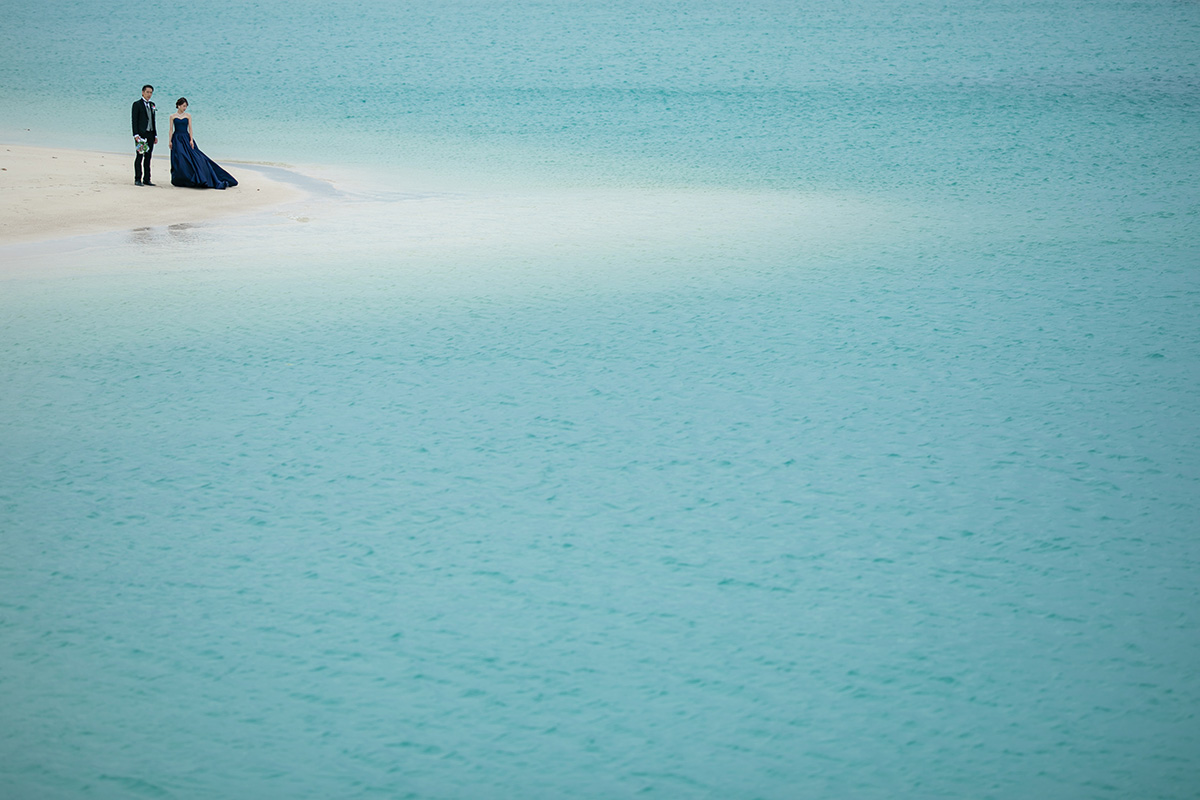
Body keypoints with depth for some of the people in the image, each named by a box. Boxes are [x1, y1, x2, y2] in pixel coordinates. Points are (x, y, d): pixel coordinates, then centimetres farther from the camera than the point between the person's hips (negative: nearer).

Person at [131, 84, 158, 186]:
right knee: (139, 157, -6)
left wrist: (155, 135, 15)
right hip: (141, 134, -6)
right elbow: (134, 120, -8)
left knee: (148, 157, 6)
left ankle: (146, 179, 9)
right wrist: (136, 135, -16)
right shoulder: (137, 104, -3)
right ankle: (137, 179, -5)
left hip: (150, 134, 6)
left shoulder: (152, 105, 16)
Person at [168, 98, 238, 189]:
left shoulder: (188, 116, 7)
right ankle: (179, 181, 2)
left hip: (186, 138, 1)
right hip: (177, 139, -1)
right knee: (179, 160, -7)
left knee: (193, 157, -7)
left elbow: (190, 128, 3)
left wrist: (191, 140, -7)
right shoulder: (173, 116, 5)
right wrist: (170, 141, -3)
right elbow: (171, 129, 4)